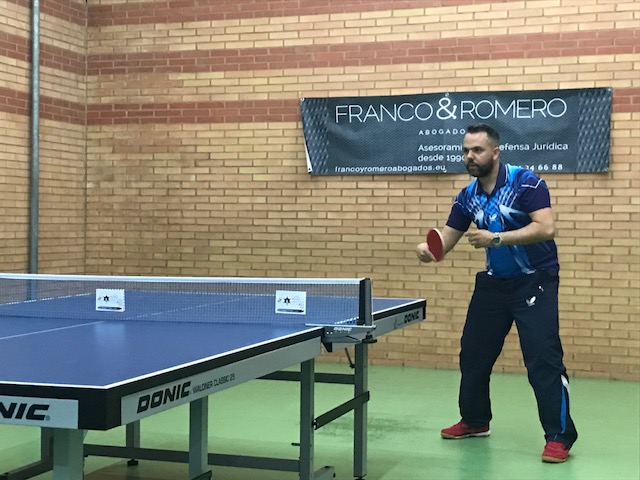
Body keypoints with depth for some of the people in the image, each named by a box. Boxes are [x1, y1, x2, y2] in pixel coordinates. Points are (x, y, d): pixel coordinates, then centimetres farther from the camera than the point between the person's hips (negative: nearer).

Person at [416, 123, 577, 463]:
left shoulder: (525, 182, -17)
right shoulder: (467, 197, 1)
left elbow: (545, 228, -26)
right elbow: (448, 236, 1)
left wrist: (497, 238, -33)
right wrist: (430, 249, -22)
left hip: (535, 282, -7)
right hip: (494, 282, 7)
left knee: (543, 359, -13)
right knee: (473, 354, 13)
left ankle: (559, 436, -3)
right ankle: (475, 420, 33)